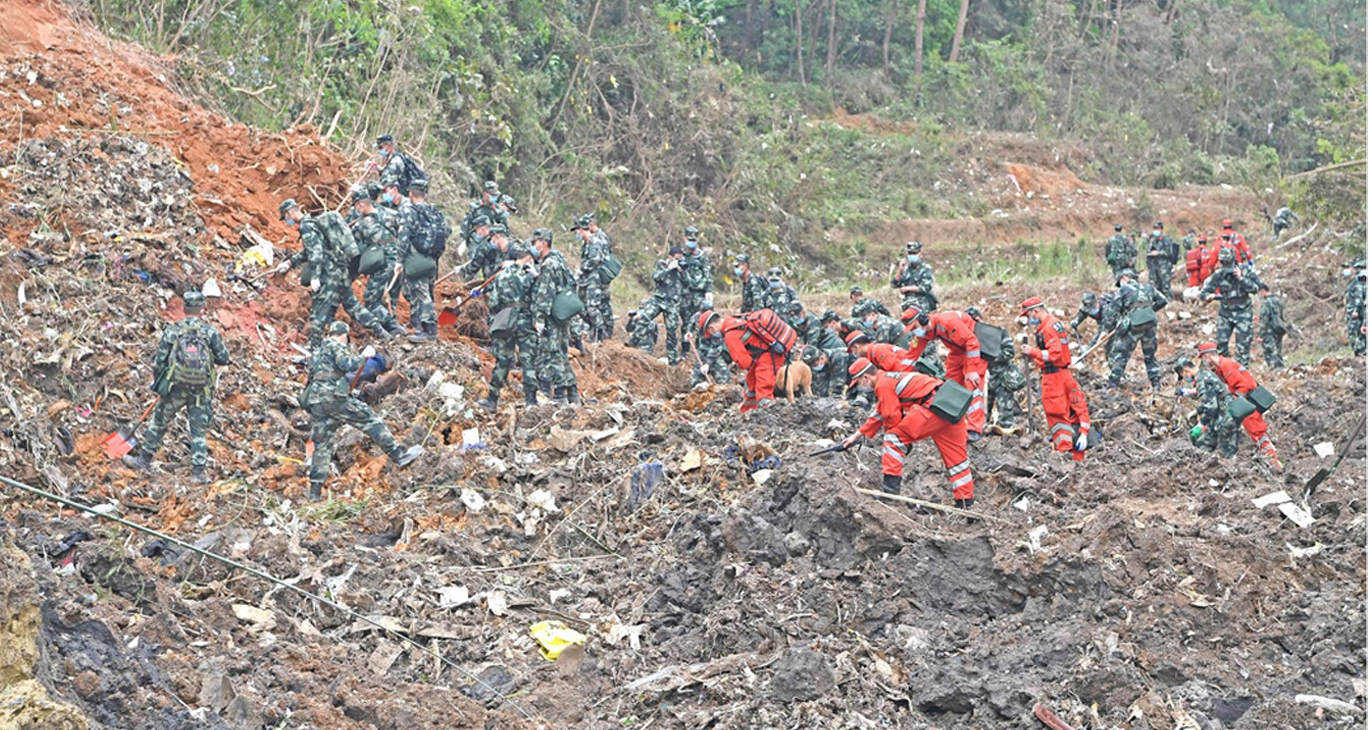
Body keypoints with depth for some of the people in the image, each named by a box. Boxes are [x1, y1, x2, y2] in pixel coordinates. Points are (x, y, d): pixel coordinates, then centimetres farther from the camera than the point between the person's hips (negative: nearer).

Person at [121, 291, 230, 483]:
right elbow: (223, 358, -1)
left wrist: (157, 381, 16)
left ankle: (144, 459, 25)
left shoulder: (172, 330, -3)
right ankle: (199, 471, 5)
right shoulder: (210, 331, -2)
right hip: (202, 389, 0)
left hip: (176, 387, 0)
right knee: (199, 430, 7)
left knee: (159, 422, 16)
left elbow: (159, 360, -1)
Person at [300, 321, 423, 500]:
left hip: (316, 402, 8)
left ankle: (315, 492, 4)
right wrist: (364, 356, -3)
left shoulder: (317, 354, 28)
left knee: (322, 445, 8)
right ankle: (398, 454, -13)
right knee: (370, 421, -5)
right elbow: (348, 365, -16)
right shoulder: (336, 347, 1)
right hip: (334, 396, -8)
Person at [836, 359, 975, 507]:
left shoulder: (882, 384, -4)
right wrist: (857, 435, 41)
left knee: (894, 437, -2)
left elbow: (892, 416, -5)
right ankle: (965, 501, 21)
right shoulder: (889, 377, 28)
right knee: (954, 452, 15)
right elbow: (879, 414, 37)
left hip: (932, 405, -10)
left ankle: (890, 488, -5)